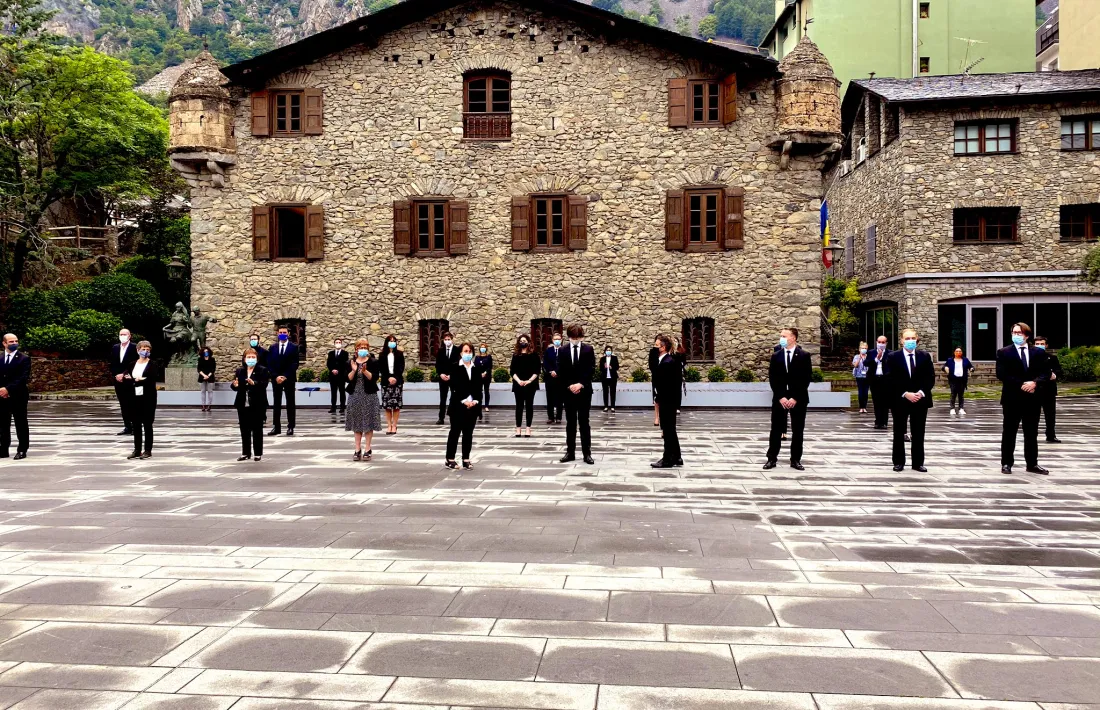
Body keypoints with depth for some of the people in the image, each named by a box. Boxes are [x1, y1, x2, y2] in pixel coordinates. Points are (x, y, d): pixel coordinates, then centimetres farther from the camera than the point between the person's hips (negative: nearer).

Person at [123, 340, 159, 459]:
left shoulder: (152, 365, -3)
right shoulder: (133, 364, 11)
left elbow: (152, 380, -16)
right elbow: (126, 379, 5)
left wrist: (136, 380, -14)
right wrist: (136, 380, -14)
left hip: (148, 398, -5)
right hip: (135, 398, 5)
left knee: (147, 425, 0)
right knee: (136, 425, 7)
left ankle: (148, 450, 6)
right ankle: (137, 450, 14)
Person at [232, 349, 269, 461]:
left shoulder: (263, 370, -3)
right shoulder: (239, 371, 9)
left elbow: (264, 385, -16)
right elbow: (236, 387, 7)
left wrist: (254, 383, -33)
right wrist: (235, 385, -16)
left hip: (257, 405, -4)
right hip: (243, 405, 4)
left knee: (257, 430, 3)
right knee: (244, 430, 9)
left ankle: (258, 453, 12)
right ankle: (246, 453, 18)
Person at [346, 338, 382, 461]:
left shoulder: (373, 362, -1)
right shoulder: (351, 362, 7)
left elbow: (374, 378, -11)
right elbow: (348, 379, -2)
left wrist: (365, 371, -26)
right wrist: (353, 370, -18)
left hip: (369, 395, -3)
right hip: (355, 395, 3)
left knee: (368, 423, -1)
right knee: (357, 423, 7)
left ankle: (367, 449, 6)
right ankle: (357, 449, 13)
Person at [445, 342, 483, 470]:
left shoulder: (476, 369, 9)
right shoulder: (455, 368, -2)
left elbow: (479, 387, 6)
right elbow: (454, 386, -10)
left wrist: (474, 400, -10)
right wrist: (464, 400, -17)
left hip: (473, 405, 4)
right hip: (458, 405, -4)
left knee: (468, 432, 5)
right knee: (455, 431, 1)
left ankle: (466, 459, 10)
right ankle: (450, 459, 6)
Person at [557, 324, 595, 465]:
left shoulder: (588, 349, 1)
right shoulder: (563, 351, 4)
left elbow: (591, 370, -5)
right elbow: (560, 372, 1)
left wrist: (580, 384, -14)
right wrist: (569, 386, -11)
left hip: (584, 391, -1)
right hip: (568, 391, 2)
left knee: (584, 422, 1)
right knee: (570, 423, 6)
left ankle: (587, 453, 4)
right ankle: (570, 452, 11)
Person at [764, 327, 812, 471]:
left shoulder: (804, 356, -3)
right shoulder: (776, 356, 5)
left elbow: (806, 378, -6)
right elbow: (772, 378, 1)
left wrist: (795, 398, -13)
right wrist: (781, 397, -9)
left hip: (798, 399, -2)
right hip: (779, 398, 2)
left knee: (797, 431, 4)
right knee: (776, 430, 3)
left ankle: (795, 460, 12)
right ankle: (772, 459, 9)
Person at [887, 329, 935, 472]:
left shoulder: (925, 356, 5)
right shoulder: (893, 357, -2)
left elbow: (930, 378, 3)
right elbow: (892, 380, -7)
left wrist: (921, 392, -12)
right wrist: (905, 394, -16)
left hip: (920, 400, 2)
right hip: (900, 400, -2)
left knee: (918, 434, 6)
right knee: (899, 433, 5)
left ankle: (918, 463, 13)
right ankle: (899, 462, 14)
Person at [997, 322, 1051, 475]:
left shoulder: (1039, 353, 8)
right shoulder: (1003, 353, 0)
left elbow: (1046, 373, 1)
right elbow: (1001, 374, -10)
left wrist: (1035, 382, -18)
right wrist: (1021, 385, -17)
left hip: (1033, 398, 2)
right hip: (1012, 398, -2)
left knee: (1032, 433, 8)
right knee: (1009, 433, 4)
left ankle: (1032, 464, 16)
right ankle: (1006, 463, 10)